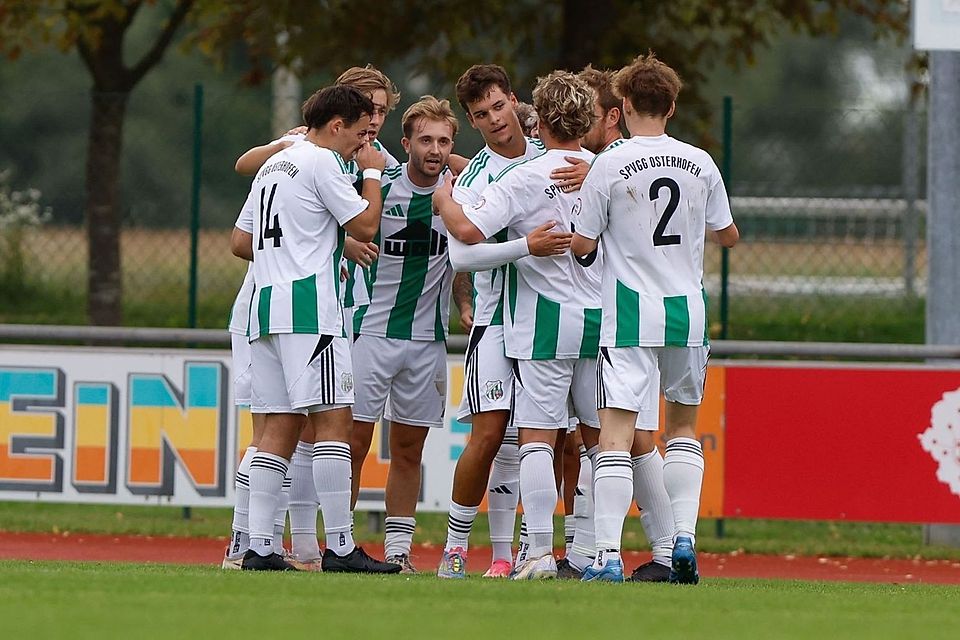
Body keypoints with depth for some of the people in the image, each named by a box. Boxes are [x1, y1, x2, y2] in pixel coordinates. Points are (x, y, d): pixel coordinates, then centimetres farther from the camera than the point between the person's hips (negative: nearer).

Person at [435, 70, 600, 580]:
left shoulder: (526, 179, -11)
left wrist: (444, 199, 1)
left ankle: (539, 551, -10)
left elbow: (468, 231, -18)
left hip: (545, 323, -4)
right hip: (601, 318, 4)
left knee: (538, 437, -4)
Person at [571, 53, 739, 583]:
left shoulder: (609, 166, -8)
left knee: (616, 433, -7)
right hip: (687, 311, 4)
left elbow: (582, 244, -6)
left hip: (630, 315, -4)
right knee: (682, 425, 19)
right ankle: (684, 541, 10)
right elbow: (728, 235, 15)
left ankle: (608, 555, -16)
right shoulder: (700, 164, 4)